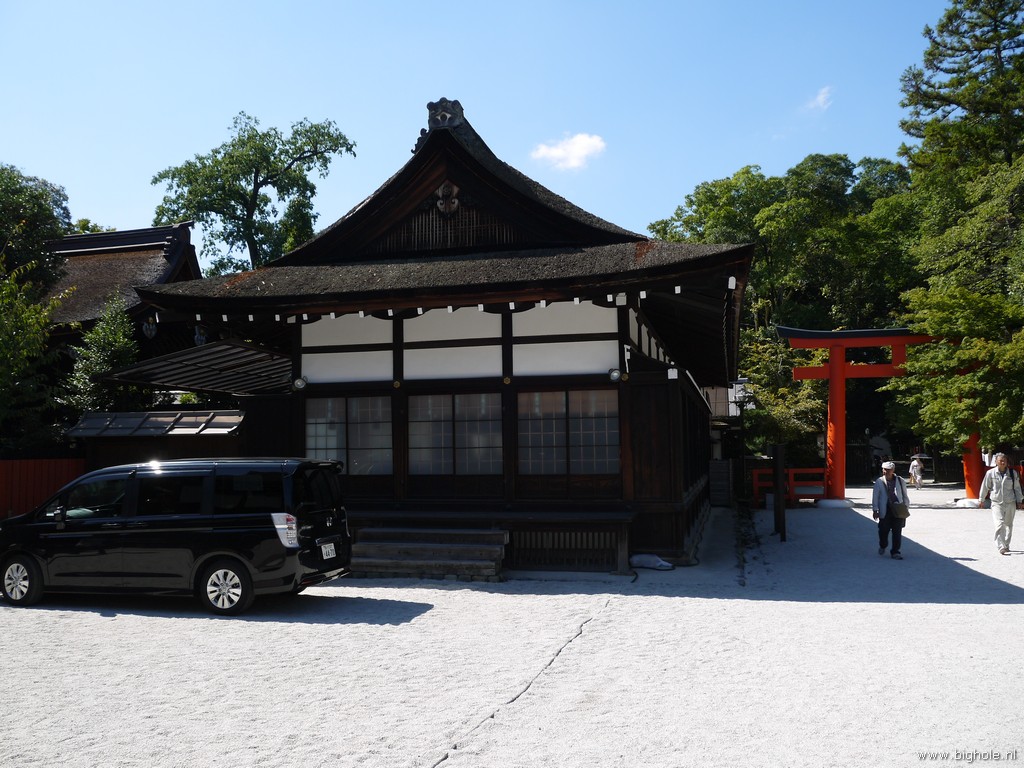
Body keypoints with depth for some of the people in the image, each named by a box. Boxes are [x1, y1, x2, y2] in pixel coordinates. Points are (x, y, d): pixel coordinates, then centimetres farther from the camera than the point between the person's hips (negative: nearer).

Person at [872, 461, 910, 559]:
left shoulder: (901, 481, 6)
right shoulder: (879, 482, 1)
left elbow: (905, 496, 12)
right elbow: (875, 496, 1)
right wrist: (875, 510, -3)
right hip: (885, 511, -1)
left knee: (897, 532, -1)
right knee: (883, 530, 4)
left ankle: (895, 552, 7)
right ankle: (882, 546, 32)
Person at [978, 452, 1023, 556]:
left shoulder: (1013, 473, 1)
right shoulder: (990, 473, -5)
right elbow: (985, 487, 4)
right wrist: (981, 499, 8)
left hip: (1010, 503, 3)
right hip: (997, 503, -3)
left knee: (1009, 525, 13)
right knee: (1000, 524, -15)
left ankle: (1006, 545, 28)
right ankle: (1001, 547, -16)